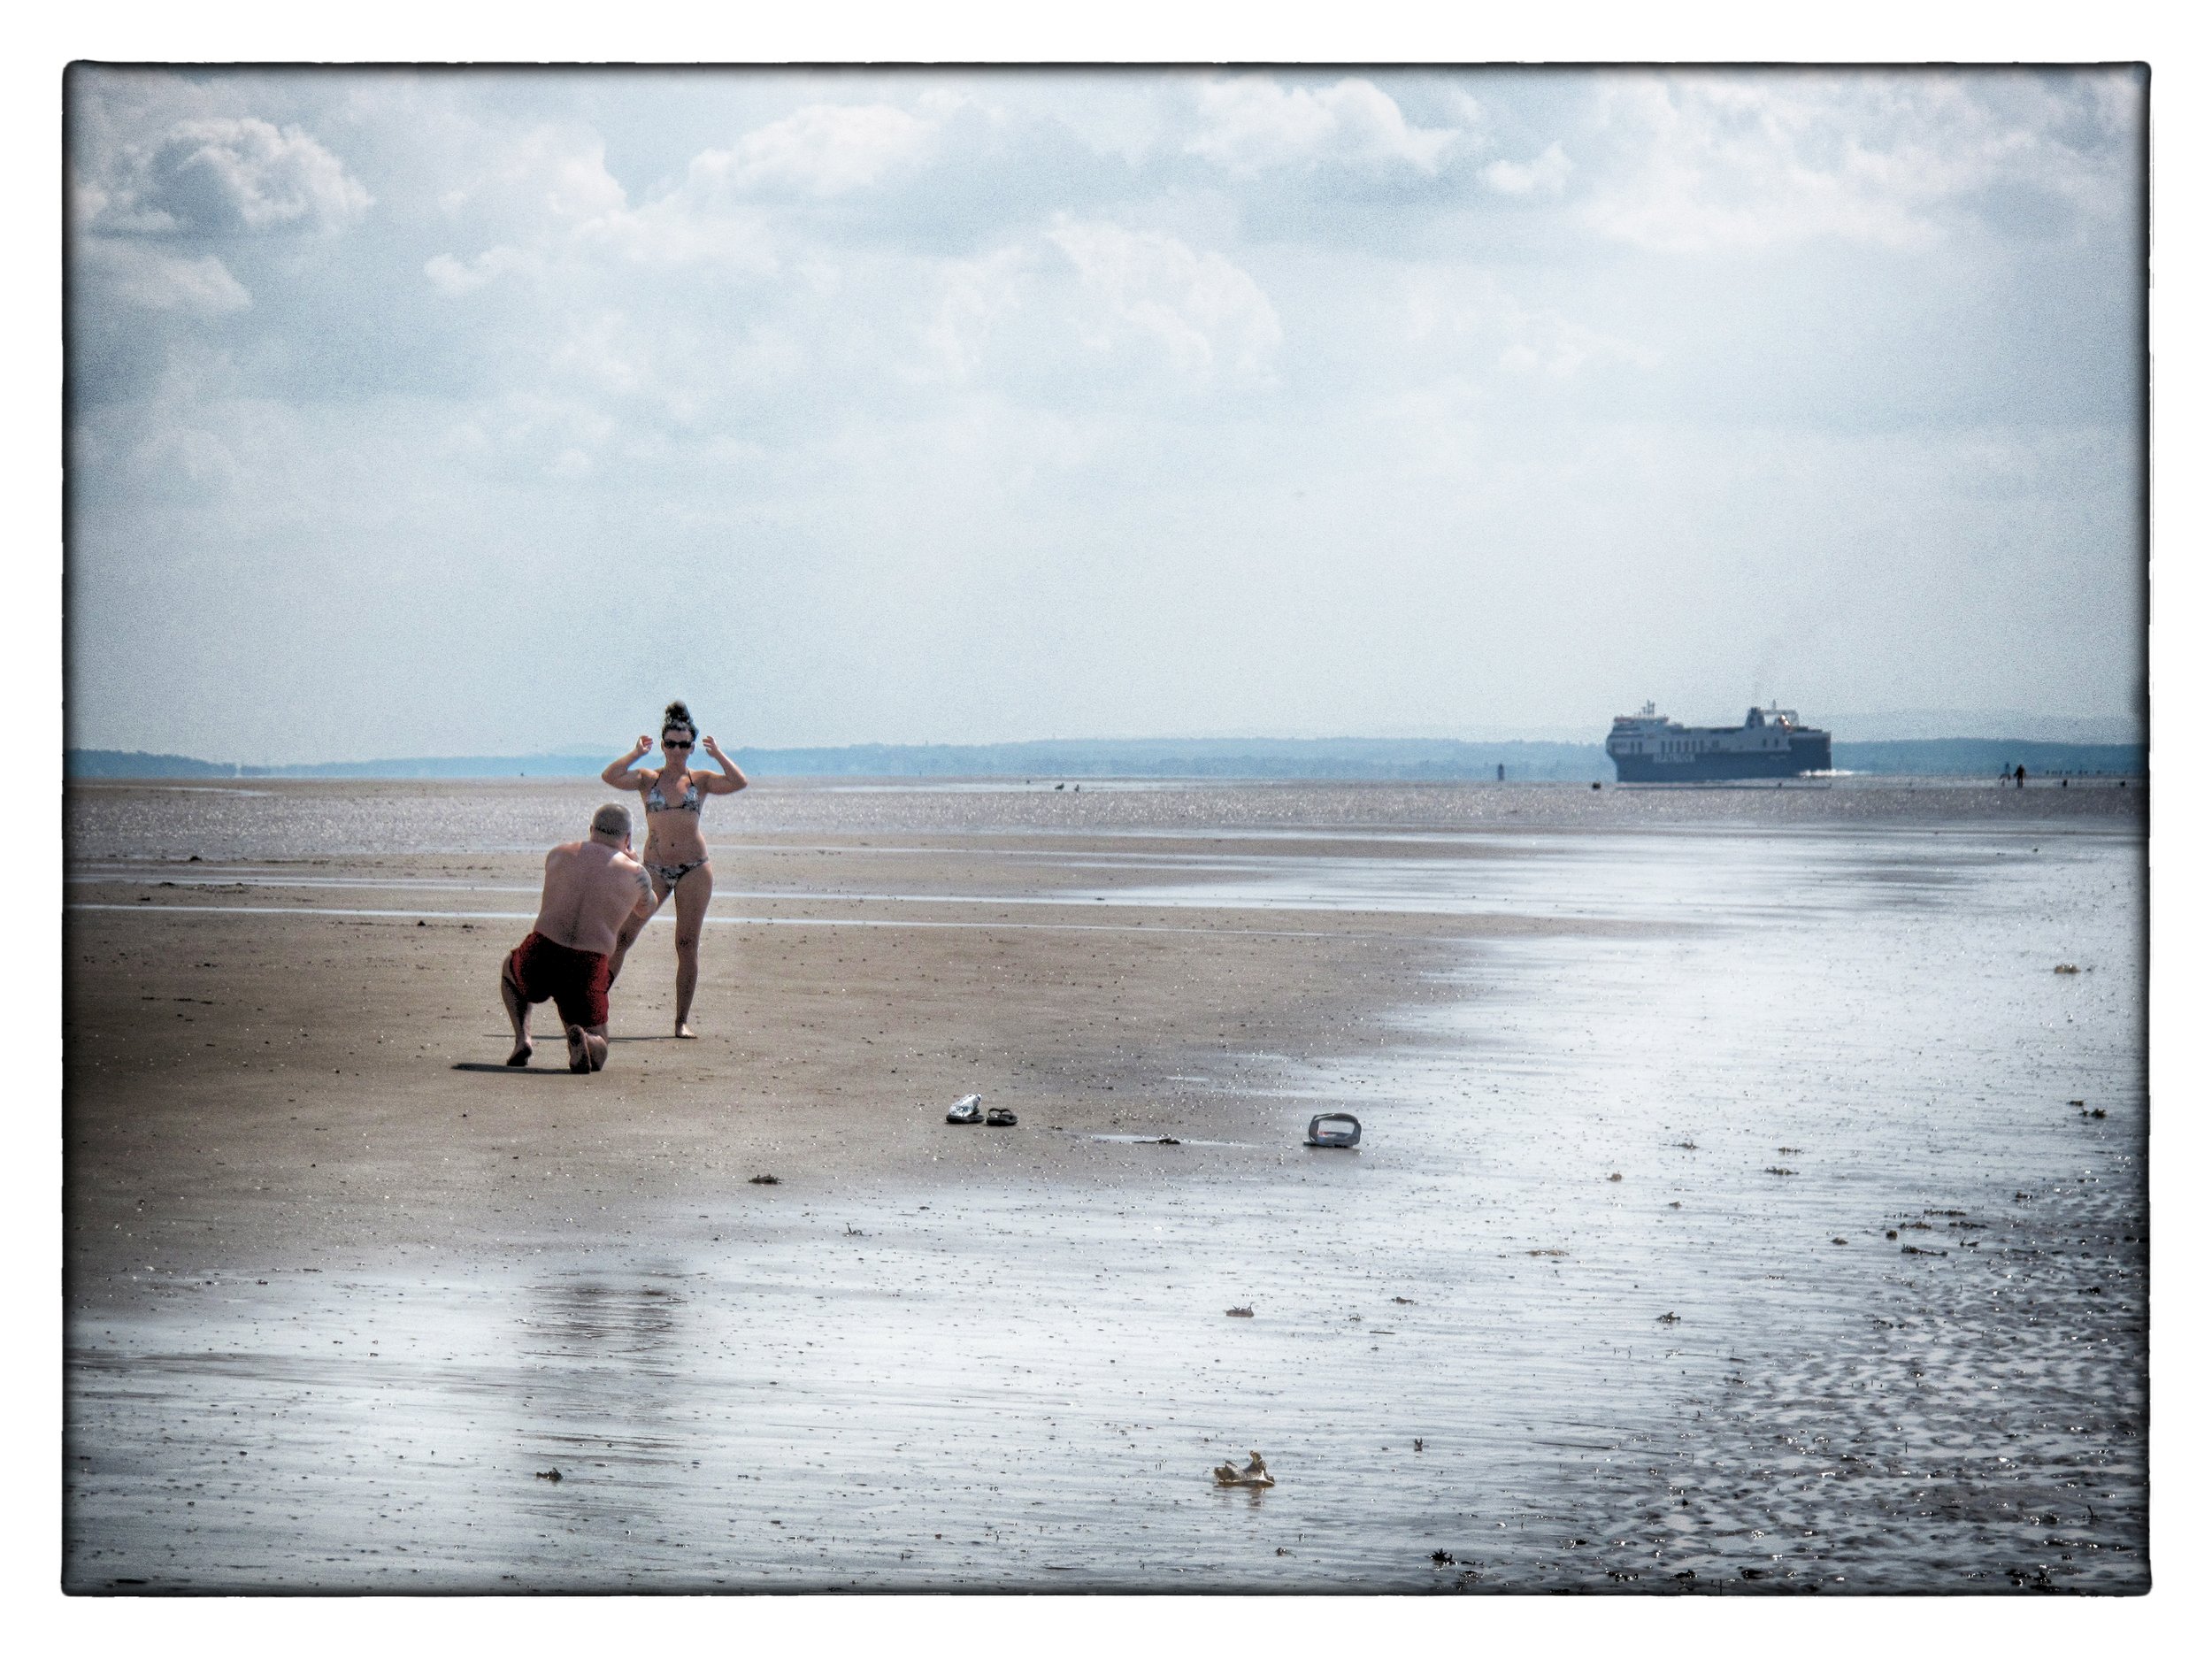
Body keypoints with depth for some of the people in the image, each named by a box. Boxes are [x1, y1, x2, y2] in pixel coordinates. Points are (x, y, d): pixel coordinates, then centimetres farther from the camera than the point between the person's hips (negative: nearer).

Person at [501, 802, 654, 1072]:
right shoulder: (636, 875, 8)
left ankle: (522, 1038, 13)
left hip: (541, 956, 1)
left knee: (510, 969, 39)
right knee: (597, 1055, 17)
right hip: (588, 969, -1)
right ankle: (580, 1038, -20)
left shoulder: (558, 854, 13)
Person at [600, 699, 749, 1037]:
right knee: (622, 936, -9)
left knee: (687, 945, -1)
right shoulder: (648, 780, 7)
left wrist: (717, 754, -2)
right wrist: (637, 754, -5)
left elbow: (739, 783, -9)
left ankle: (683, 1020, 4)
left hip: (694, 870, 0)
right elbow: (609, 777, -9)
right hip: (654, 869, 0)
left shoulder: (701, 781, 7)